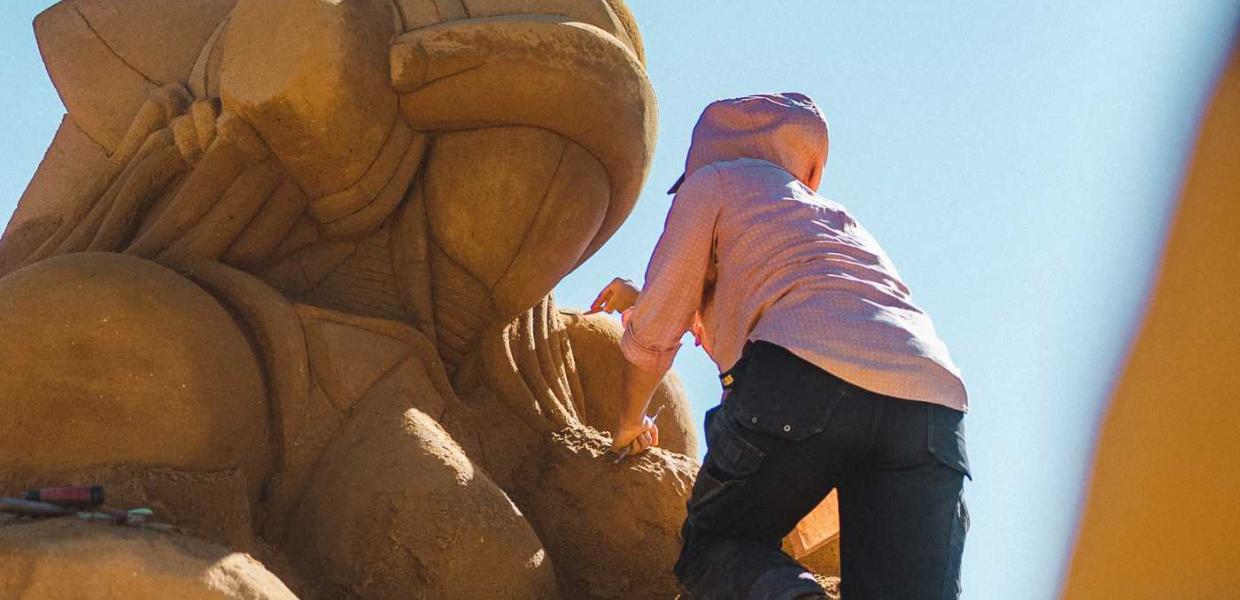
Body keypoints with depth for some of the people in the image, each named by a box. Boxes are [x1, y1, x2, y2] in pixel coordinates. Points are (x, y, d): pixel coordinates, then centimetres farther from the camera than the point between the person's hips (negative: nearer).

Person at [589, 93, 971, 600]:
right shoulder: (838, 218, 42)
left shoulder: (715, 181, 23)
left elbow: (655, 334, 18)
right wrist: (645, 300, 63)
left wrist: (630, 423, 36)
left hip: (806, 379, -5)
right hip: (933, 402, 5)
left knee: (710, 547, 14)